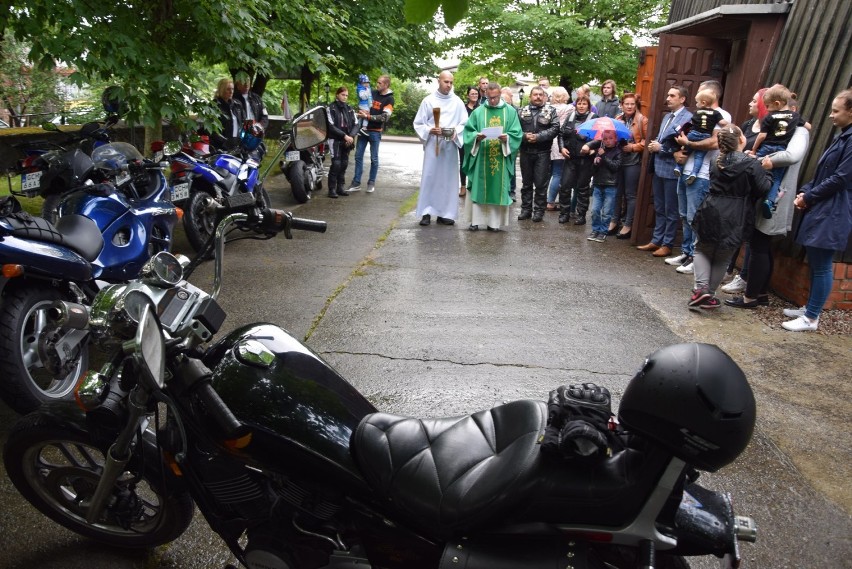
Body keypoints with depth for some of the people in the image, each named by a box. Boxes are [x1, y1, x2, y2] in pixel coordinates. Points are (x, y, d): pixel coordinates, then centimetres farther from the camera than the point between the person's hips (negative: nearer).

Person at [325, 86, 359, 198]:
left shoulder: (349, 109, 13)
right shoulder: (331, 108, -1)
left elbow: (356, 124, 8)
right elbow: (331, 126, -10)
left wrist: (351, 136, -11)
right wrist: (344, 136, -17)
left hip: (347, 141, 5)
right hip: (335, 140, -5)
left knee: (344, 164, 5)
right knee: (336, 164, -12)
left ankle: (340, 187, 13)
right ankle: (332, 189, -8)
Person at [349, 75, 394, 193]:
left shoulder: (389, 99, -5)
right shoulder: (372, 93, 9)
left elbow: (384, 117, -15)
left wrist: (368, 116, -20)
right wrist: (361, 112, -1)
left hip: (375, 132, -4)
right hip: (363, 128, 5)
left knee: (374, 158, 3)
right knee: (358, 156, 3)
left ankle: (371, 183, 13)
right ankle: (356, 182, 7)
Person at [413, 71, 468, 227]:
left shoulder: (457, 102, 7)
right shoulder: (428, 100, 4)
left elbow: (464, 123, 7)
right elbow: (418, 123, 4)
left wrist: (456, 131, -13)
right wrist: (429, 130, -14)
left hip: (450, 144, 2)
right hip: (432, 143, -1)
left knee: (448, 177, 2)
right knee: (429, 176, -4)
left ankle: (445, 212, 8)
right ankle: (426, 212, 1)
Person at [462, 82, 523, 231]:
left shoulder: (511, 112, 6)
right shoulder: (478, 112, 5)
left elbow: (516, 134, 2)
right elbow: (468, 131, 3)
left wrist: (507, 138, -18)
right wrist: (476, 136, -17)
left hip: (501, 158, 0)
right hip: (481, 157, 0)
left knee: (498, 189, 2)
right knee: (478, 188, 0)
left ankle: (494, 221, 9)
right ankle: (475, 219, 7)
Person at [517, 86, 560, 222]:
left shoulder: (551, 111, 4)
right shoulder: (522, 111, 9)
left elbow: (555, 128, -7)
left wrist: (538, 137, -15)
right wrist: (524, 136, -17)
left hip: (543, 153, -2)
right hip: (525, 151, 2)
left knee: (541, 183, -1)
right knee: (526, 182, 10)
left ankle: (539, 210, 9)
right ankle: (526, 209, 19)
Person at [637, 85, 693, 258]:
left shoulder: (688, 118, -12)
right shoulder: (667, 116, 17)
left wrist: (661, 148, -16)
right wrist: (654, 145, 1)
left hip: (672, 170, -8)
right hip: (659, 167, 8)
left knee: (671, 210, 2)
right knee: (659, 208, 15)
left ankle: (667, 244, 10)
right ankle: (656, 240, 23)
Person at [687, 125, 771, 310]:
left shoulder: (716, 162, 6)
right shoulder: (751, 164, -8)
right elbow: (763, 189, -8)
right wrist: (766, 172, 9)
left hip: (711, 214, 2)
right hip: (734, 220, -2)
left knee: (703, 249, 17)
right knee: (723, 257, 13)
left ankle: (701, 288, -2)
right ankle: (709, 294, 13)